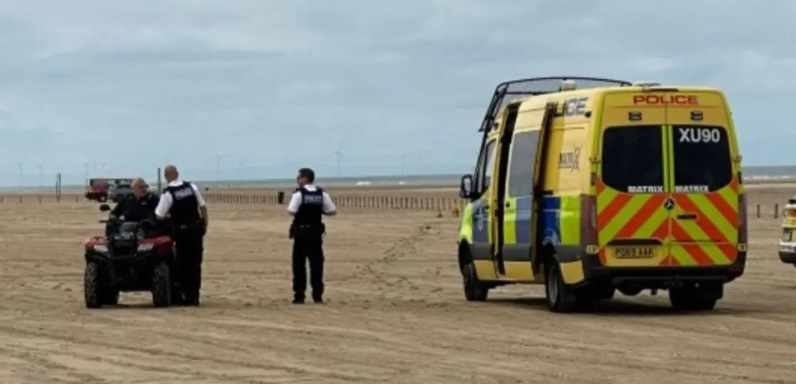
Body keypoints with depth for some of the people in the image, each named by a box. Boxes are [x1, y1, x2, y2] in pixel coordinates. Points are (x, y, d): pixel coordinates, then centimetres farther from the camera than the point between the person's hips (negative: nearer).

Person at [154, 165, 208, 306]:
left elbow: (159, 215, -11)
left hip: (182, 231, -3)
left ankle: (185, 294, 7)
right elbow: (203, 207, 3)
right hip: (197, 228, 4)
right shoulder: (192, 187, 0)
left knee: (183, 263, 6)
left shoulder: (167, 193, -12)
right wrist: (205, 224, 12)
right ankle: (194, 295, 9)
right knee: (195, 262, 7)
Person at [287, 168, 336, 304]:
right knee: (316, 263, 7)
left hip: (301, 232, -4)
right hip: (316, 233, 4)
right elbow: (333, 210, 2)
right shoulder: (322, 194, 3)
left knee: (299, 264, 4)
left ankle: (299, 296, 3)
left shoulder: (299, 193, -11)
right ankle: (318, 295, 5)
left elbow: (292, 211, -22)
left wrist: (288, 208, 0)